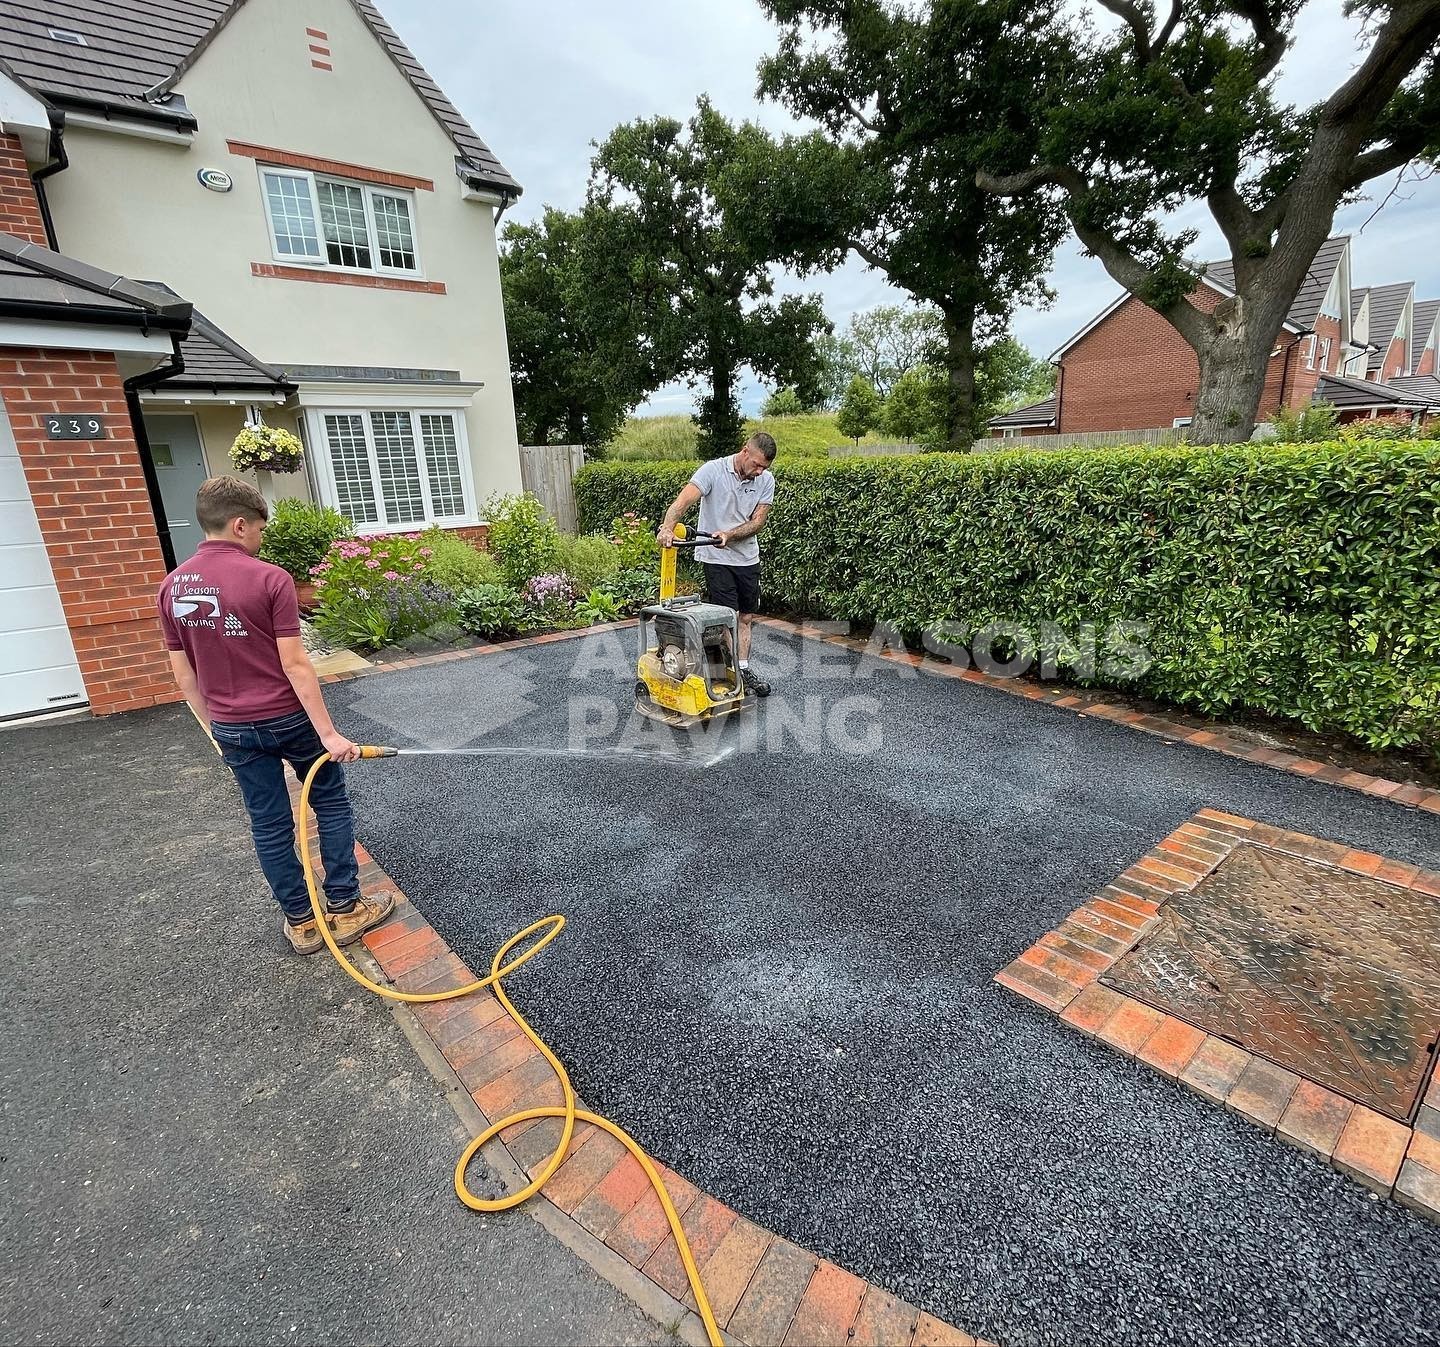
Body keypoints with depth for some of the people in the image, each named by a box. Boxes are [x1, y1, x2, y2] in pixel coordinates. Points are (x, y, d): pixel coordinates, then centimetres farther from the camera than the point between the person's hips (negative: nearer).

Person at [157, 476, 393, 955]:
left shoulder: (172, 587, 1)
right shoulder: (269, 578, -16)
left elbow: (183, 673, 6)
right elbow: (295, 664, -19)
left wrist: (215, 726, 17)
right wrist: (328, 733, -17)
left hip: (233, 728, 5)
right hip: (290, 718, -5)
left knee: (269, 825, 13)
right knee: (331, 804, 13)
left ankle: (300, 922, 23)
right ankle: (345, 908, 16)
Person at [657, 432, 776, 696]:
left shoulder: (767, 480, -1)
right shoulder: (713, 470, -14)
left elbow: (757, 522, -5)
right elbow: (683, 500, -27)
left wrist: (728, 535, -21)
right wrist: (668, 527, -44)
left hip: (748, 558, 5)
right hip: (717, 558, -5)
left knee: (746, 617, 12)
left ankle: (743, 668, 26)